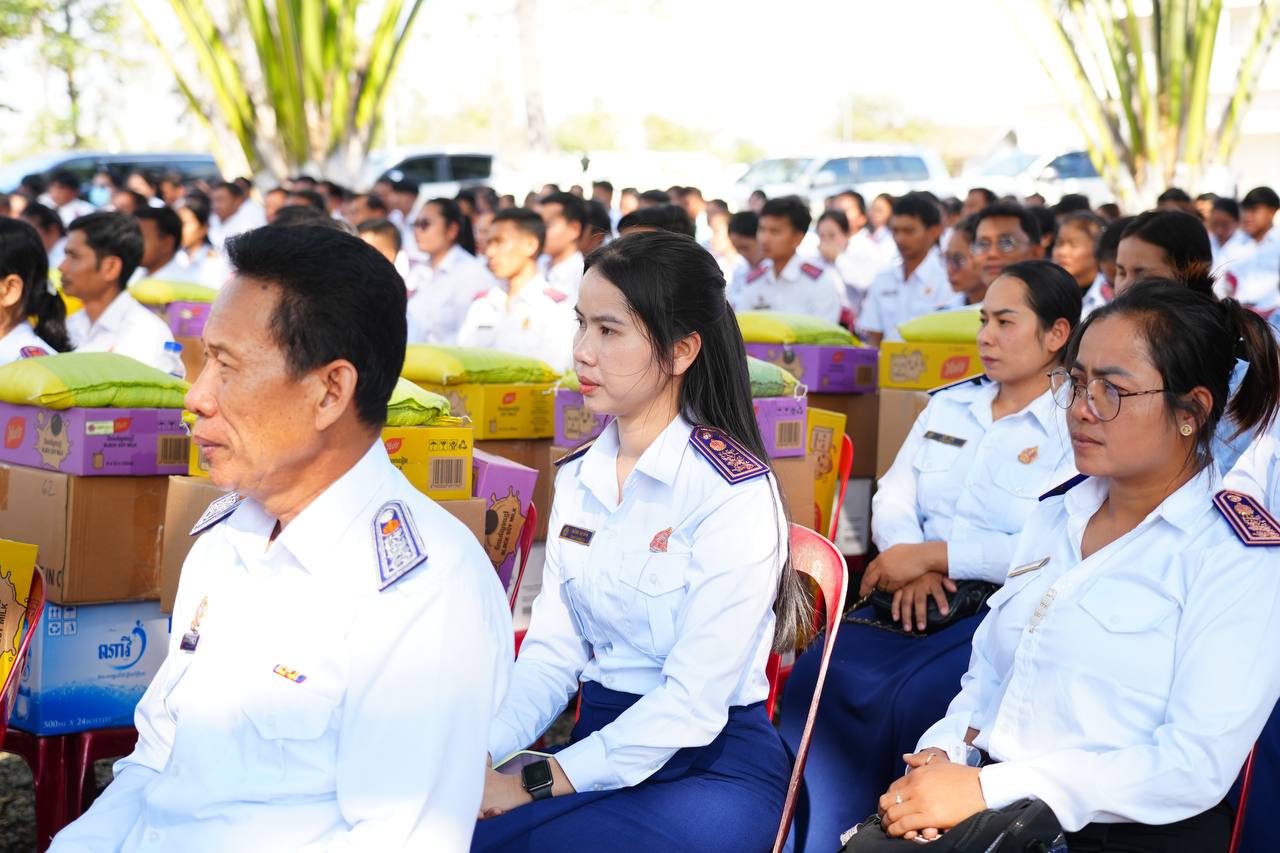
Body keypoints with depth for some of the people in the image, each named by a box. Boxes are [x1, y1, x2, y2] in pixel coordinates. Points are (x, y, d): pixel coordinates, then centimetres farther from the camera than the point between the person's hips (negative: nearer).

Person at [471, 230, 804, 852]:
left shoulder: (733, 492, -14)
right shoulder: (579, 477, 9)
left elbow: (694, 703, -18)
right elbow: (552, 648, 4)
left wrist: (542, 781, -20)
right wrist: (477, 752, -14)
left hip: (714, 767, -6)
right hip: (600, 745, 6)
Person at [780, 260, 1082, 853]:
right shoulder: (949, 405, 19)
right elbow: (893, 497, 13)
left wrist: (930, 554, -15)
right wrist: (911, 566, -9)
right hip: (920, 601, 6)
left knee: (907, 702, -31)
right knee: (813, 681, -20)